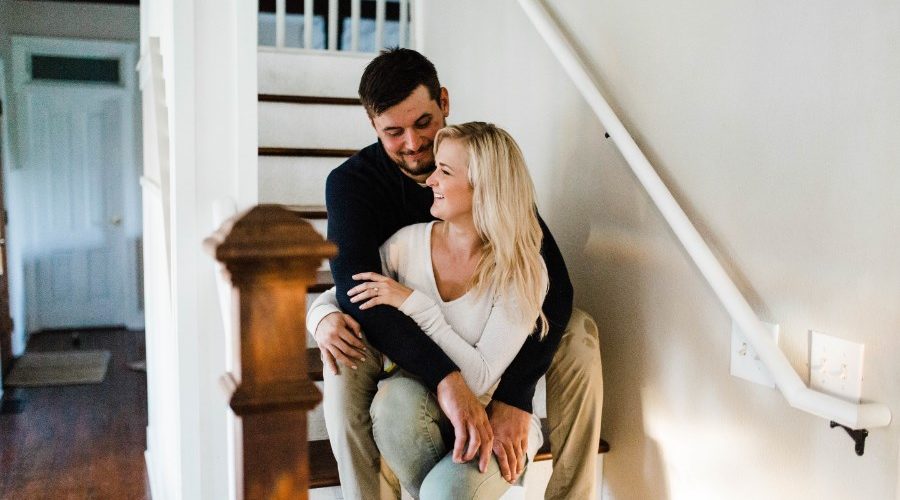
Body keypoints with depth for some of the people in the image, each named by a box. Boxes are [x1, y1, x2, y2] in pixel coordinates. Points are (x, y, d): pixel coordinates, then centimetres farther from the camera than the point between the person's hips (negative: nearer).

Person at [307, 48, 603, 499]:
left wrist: (514, 397, -39)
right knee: (345, 356, -35)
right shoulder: (351, 181, -18)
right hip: (397, 340, -1)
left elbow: (553, 284, -25)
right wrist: (444, 377, -49)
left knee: (578, 336, -23)